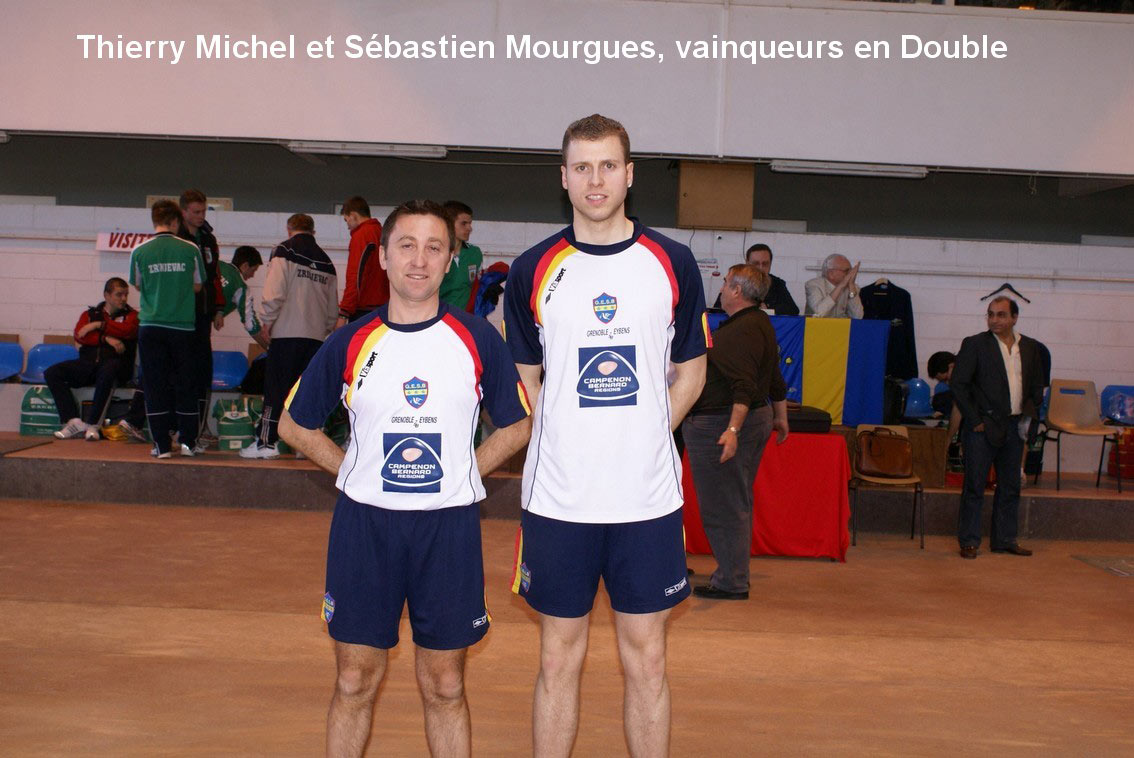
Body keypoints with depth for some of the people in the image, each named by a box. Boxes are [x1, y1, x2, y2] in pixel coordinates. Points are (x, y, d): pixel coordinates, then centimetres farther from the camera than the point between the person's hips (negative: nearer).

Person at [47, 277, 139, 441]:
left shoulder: (130, 315, 14)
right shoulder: (90, 314, 21)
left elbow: (128, 331, -9)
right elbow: (79, 336, 3)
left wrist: (99, 325, -4)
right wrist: (106, 339, -9)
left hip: (115, 362, -4)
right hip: (88, 363, 4)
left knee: (108, 369, -39)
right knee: (51, 373, -15)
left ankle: (92, 424, -33)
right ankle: (74, 421, -23)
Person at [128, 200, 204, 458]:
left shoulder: (140, 252, -2)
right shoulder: (190, 250, -4)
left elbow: (138, 285, 12)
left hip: (151, 326, 0)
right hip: (183, 327, 0)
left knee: (155, 385, 5)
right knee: (185, 383, 10)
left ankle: (162, 445, 4)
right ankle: (187, 442, 11)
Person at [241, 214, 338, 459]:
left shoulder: (284, 252, 0)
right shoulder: (326, 262, 17)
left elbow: (274, 291, -11)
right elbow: (333, 306, 18)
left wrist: (266, 320, -2)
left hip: (287, 332, -5)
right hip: (316, 335, 5)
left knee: (276, 388, -2)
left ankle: (266, 441, -3)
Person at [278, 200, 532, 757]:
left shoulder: (478, 340, -2)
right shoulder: (351, 343, 0)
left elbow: (517, 425, 9)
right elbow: (295, 425, 12)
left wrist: (462, 474, 0)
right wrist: (353, 472, 3)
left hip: (449, 526, 0)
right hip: (364, 523, 1)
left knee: (444, 687, 9)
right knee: (354, 682, 9)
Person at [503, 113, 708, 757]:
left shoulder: (673, 264, 2)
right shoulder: (534, 271, 3)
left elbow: (691, 372, 10)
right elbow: (524, 381, 10)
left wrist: (640, 435, 0)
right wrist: (572, 439, -1)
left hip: (648, 498, 0)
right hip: (557, 497, 0)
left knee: (647, 658, 8)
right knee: (559, 657, 10)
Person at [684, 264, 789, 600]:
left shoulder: (739, 333, -20)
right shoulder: (761, 324, 13)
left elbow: (744, 388, -29)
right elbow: (776, 381, 21)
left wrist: (732, 430, -37)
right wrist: (780, 418, 29)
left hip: (718, 428, -11)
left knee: (722, 507, -2)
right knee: (737, 503, 17)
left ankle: (731, 583, 6)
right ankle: (735, 575, 27)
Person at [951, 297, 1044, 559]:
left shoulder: (1029, 347, 10)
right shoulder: (974, 344, -4)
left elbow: (1037, 385, 18)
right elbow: (958, 384, -7)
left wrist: (1029, 414, 6)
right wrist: (974, 420, -11)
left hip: (1014, 427, 5)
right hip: (983, 427, -5)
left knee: (1010, 486, 10)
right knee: (974, 486, -2)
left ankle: (1004, 539, 21)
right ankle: (969, 542, 5)